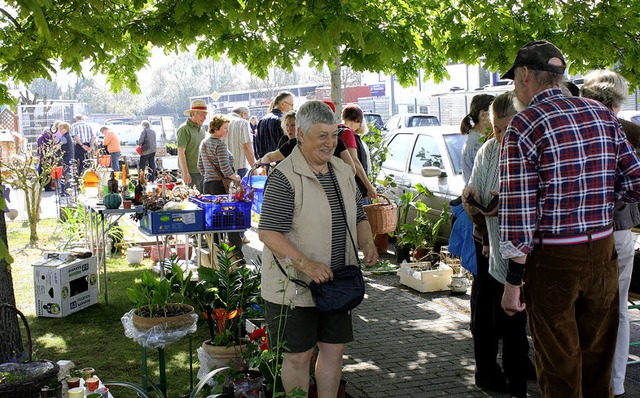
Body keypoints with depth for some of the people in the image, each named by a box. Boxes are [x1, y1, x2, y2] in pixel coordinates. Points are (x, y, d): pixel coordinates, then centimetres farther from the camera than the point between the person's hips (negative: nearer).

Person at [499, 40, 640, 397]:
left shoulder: (524, 126, -12)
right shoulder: (602, 114, 5)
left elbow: (519, 209, -16)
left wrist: (514, 280, -12)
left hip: (554, 259, -5)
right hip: (603, 251, 6)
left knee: (560, 367, 8)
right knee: (598, 356, 19)